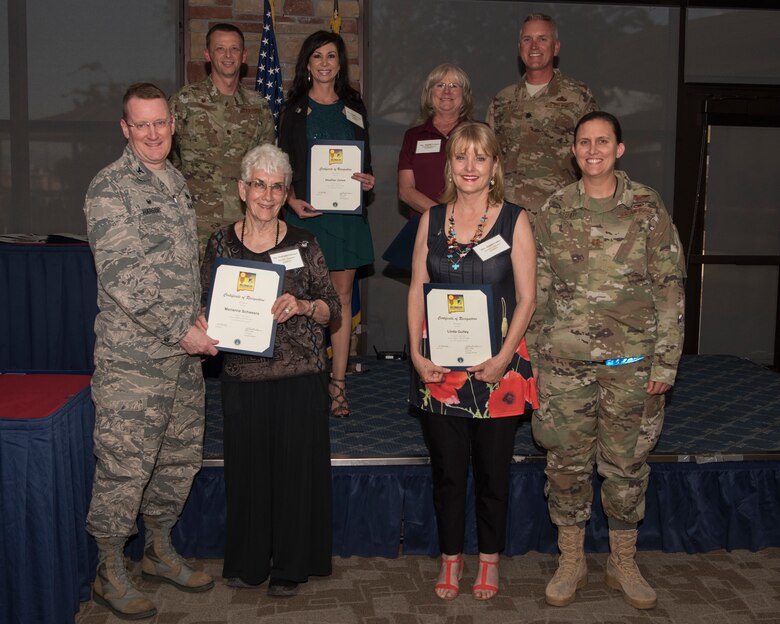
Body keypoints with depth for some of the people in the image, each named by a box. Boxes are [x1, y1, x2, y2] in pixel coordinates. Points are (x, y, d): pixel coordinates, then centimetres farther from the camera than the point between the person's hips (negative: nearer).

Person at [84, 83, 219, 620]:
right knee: (125, 466, 0)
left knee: (181, 456, 16)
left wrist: (197, 322, 10)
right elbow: (123, 278, -19)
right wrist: (181, 330, -17)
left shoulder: (176, 181, 14)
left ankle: (161, 552, 33)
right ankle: (111, 573, 18)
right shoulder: (110, 188, -11)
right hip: (133, 358, -8)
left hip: (185, 353, 8)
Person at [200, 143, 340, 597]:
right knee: (248, 468, 7)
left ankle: (290, 565, 23)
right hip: (243, 376, 1)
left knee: (296, 467, 4)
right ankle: (248, 562, 28)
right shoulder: (222, 244, 4)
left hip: (301, 376, -1)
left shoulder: (303, 244, 1)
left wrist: (301, 306, -17)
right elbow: (206, 306, 10)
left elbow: (332, 308, 2)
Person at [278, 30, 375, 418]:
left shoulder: (354, 107, 12)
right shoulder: (295, 108, 4)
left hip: (346, 212, 3)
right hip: (305, 211, -2)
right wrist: (291, 199, -12)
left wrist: (367, 180, -5)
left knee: (342, 295, 3)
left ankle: (338, 380, 10)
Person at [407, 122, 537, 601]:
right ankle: (451, 557, 28)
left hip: (497, 366, -2)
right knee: (447, 470, 11)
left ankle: (490, 560, 27)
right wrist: (417, 353, -5)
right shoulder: (433, 220, 6)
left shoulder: (514, 221, -2)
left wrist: (504, 357, -15)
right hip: (439, 367, 2)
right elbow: (417, 289, 6)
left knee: (493, 471, 9)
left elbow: (526, 297, -4)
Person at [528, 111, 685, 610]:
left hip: (631, 359, -1)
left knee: (627, 463, 9)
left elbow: (670, 288, -2)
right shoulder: (555, 211, 4)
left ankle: (624, 563, 27)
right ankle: (571, 562, 24)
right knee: (567, 461, 7)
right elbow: (539, 287, 8)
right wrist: (534, 352, 5)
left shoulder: (647, 208, -1)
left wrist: (665, 361, -6)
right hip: (566, 358, 1)